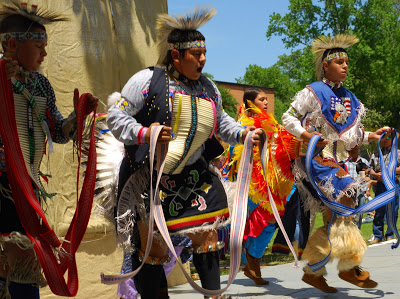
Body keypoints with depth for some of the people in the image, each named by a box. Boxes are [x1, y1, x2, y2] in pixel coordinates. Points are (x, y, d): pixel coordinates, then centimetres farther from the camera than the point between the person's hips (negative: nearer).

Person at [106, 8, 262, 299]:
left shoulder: (208, 88, 9)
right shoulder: (148, 80, -10)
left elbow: (220, 122, 24)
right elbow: (116, 116, -10)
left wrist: (243, 133, 5)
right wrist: (143, 134, -28)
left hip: (193, 177, 5)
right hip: (149, 178, -5)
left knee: (208, 235, 5)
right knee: (152, 245, 0)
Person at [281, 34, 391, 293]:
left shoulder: (349, 98, 16)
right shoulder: (314, 92, -4)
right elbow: (288, 118, -5)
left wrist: (371, 136, 5)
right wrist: (305, 135, -20)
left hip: (337, 162, 8)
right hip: (317, 159, -8)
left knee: (333, 218, 5)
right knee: (343, 201, -21)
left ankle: (313, 271, 13)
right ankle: (349, 266, -13)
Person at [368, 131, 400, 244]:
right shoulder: (375, 154, 18)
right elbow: (370, 168, 18)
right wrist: (376, 174, -3)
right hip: (380, 184, 3)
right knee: (378, 211, 3)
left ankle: (390, 236, 10)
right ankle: (377, 236, 8)